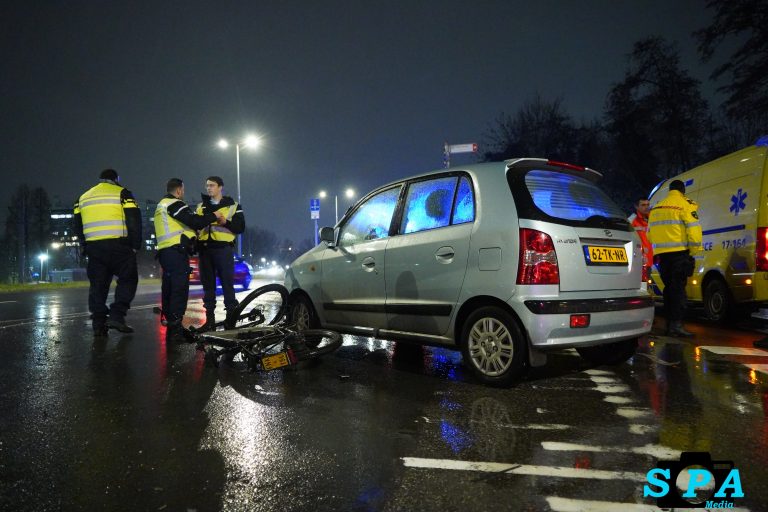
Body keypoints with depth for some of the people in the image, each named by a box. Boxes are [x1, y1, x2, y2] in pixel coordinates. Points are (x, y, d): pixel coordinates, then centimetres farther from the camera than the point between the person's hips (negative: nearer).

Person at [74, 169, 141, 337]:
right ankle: (116, 316, -8)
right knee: (127, 279, 4)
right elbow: (134, 220, -4)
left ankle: (99, 324, 9)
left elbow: (78, 226, 21)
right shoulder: (122, 193, 3)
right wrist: (135, 246, 1)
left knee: (98, 285, 10)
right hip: (118, 245, -5)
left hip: (93, 247, 5)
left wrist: (85, 247, 25)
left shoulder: (83, 198, 20)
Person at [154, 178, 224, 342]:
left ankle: (171, 325, 20)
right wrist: (214, 216, -3)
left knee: (169, 289, 13)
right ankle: (175, 329, -12)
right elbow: (195, 222, -16)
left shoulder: (161, 206, 24)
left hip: (165, 252, 10)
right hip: (176, 252, -10)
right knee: (180, 289, -10)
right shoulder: (175, 204, -8)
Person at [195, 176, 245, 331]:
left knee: (227, 284, -5)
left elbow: (240, 227, -2)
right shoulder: (201, 207, 19)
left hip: (223, 249, -4)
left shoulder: (232, 206, 5)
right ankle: (210, 319, 11)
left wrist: (225, 222, -18)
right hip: (205, 249, 4)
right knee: (208, 285, 6)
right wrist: (194, 243, 2)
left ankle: (231, 317, 1)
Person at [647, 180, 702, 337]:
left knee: (669, 288, 13)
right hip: (679, 253, -6)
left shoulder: (656, 208, 19)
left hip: (662, 253, 6)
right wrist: (694, 251, -4)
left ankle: (669, 324, 15)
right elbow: (693, 229, -11)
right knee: (678, 288, -8)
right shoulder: (685, 204, -2)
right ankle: (677, 324, -15)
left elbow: (649, 233, 23)